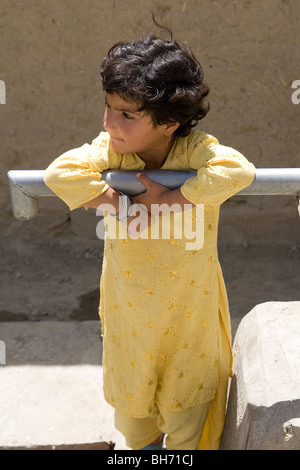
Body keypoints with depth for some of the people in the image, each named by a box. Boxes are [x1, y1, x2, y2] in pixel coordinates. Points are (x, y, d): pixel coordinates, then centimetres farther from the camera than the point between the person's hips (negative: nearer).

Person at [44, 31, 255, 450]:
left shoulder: (196, 149, -21)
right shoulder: (111, 149, -15)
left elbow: (239, 171, -37)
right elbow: (61, 172, -26)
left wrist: (168, 200, -37)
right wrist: (115, 203, -30)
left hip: (190, 300, -2)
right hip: (129, 301, 3)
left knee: (189, 380, 19)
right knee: (131, 377, 24)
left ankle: (185, 445, 49)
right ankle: (143, 441, 55)